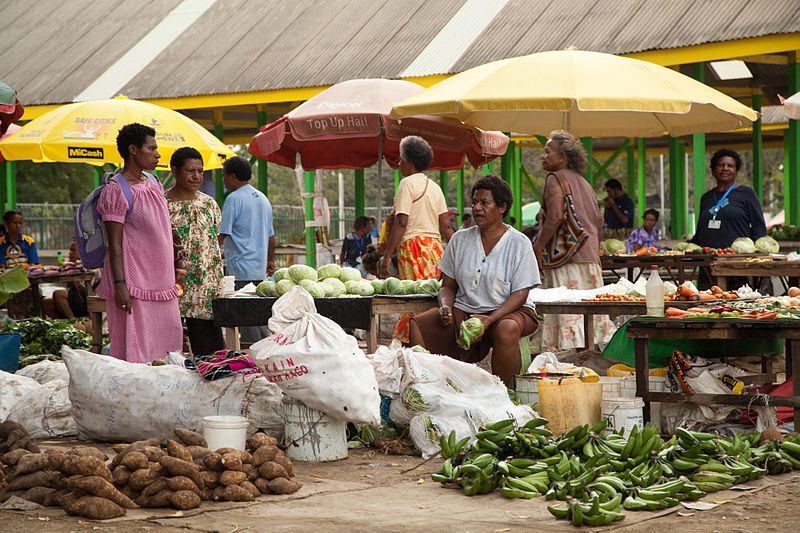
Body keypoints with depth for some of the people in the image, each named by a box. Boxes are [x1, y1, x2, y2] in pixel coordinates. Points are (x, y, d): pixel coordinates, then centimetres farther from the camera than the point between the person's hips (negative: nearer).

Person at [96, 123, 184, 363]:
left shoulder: (153, 183, 13)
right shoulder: (116, 191, -12)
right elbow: (115, 244, -16)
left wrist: (176, 268, 22)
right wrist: (119, 284, -22)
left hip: (161, 280, 8)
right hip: (133, 282, -8)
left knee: (168, 340, 10)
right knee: (133, 350, -7)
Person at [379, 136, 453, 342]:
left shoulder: (408, 183, -4)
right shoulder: (434, 187, 17)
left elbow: (401, 223, -12)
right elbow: (446, 226, 14)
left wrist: (387, 255, -13)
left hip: (413, 246, -8)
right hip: (435, 245, 8)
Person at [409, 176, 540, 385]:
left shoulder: (519, 243, -2)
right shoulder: (460, 240, 9)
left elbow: (520, 295, -9)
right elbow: (448, 286, 14)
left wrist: (489, 320, -24)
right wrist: (445, 306, -11)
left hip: (507, 311, -4)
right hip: (464, 311, 4)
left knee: (507, 329, -40)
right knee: (416, 326, -19)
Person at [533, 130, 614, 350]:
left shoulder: (555, 180, -6)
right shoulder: (583, 183, 18)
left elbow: (555, 217, -19)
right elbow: (599, 220, 20)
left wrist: (538, 247, -12)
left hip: (567, 259, -8)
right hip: (590, 257, 8)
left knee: (569, 317, -9)